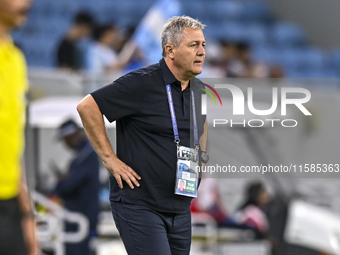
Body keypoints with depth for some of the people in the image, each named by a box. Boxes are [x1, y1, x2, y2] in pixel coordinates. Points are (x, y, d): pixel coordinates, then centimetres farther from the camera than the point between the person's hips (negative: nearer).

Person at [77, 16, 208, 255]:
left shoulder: (196, 89, 11)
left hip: (181, 209, 8)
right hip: (140, 206, -8)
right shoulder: (142, 83, -13)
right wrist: (109, 158, -15)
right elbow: (87, 107, -16)